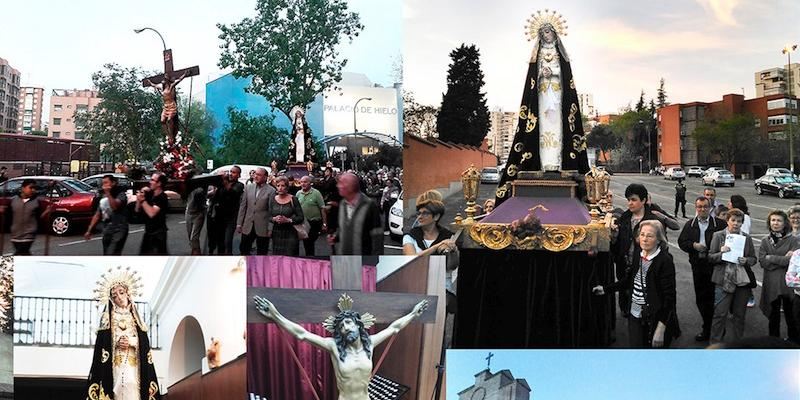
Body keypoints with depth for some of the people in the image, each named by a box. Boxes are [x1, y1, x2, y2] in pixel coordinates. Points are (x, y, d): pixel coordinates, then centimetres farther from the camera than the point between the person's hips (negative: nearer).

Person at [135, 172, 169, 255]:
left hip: (158, 234, -8)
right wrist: (140, 197, -6)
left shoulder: (162, 198, -16)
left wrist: (142, 200, -21)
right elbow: (138, 210, 10)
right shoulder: (149, 194, 5)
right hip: (148, 232, 8)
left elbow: (152, 213, -29)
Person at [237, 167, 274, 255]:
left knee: (261, 253, 8)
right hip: (248, 227, 4)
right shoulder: (248, 188, 7)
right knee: (244, 250, 9)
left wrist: (270, 228, -11)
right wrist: (239, 223, 5)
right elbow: (242, 206, 8)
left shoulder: (271, 191, -7)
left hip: (262, 228, -4)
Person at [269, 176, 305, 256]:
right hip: (276, 234, 3)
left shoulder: (293, 200, -2)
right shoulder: (273, 199, 9)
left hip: (290, 234, -3)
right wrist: (274, 219, -12)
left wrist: (288, 220, -17)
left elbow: (301, 218, -4)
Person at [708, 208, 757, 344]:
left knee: (739, 314, 11)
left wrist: (746, 261, -9)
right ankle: (715, 343, 5)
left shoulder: (747, 238, 8)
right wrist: (721, 253, -20)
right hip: (723, 280, -3)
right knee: (720, 313, -4)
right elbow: (710, 258, 0)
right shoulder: (718, 236, 1)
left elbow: (753, 259, 13)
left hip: (743, 281, 3)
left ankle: (736, 341, 24)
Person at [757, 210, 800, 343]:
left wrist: (772, 258, -13)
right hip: (771, 285, 3)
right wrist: (783, 259, -11)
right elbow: (762, 261, -5)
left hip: (788, 284, -3)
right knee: (773, 317, 13)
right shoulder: (765, 241, 8)